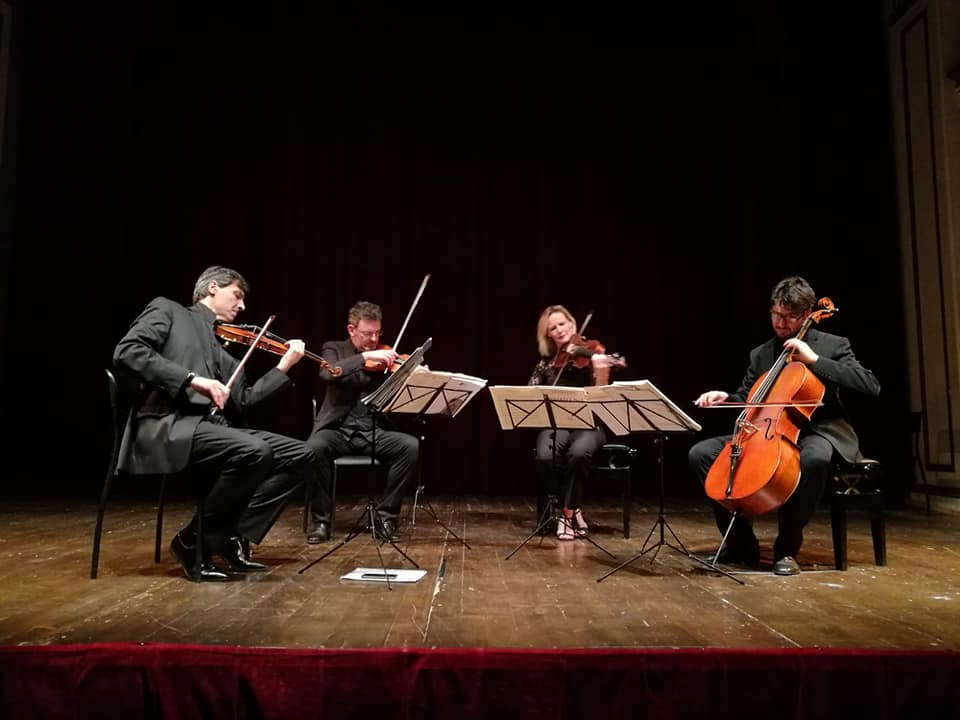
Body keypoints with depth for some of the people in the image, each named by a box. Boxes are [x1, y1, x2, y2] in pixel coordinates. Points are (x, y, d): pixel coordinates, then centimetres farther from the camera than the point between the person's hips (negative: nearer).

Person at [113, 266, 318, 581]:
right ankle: (194, 540, -11)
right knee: (254, 451, -31)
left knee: (300, 455, -6)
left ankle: (232, 535, -3)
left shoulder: (225, 350, 27)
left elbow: (242, 401, 17)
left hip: (212, 426, 7)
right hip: (168, 424, -7)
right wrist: (193, 379, -19)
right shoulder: (168, 310, 10)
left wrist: (284, 366, 16)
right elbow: (127, 352, -9)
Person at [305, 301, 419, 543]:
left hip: (374, 431, 2)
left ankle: (385, 517, -11)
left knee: (411, 445, -25)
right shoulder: (334, 349, 6)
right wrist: (365, 357, -25)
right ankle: (321, 519, -13)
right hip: (338, 430, -2)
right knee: (315, 447, -34)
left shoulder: (386, 358, 10)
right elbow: (328, 374, -18)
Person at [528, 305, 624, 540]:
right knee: (545, 456, -31)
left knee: (578, 452, -37)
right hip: (556, 423, 2)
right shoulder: (546, 362, 12)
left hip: (588, 423, -2)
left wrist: (602, 371, -27)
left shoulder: (590, 355, 1)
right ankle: (573, 509, -9)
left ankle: (567, 512, -16)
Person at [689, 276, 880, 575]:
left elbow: (871, 386, -13)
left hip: (815, 432, -4)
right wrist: (726, 398, -5)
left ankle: (787, 546, -22)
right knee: (701, 453, -14)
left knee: (814, 458, -42)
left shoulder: (833, 345, 1)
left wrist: (815, 360, -18)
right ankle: (741, 542, -5)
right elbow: (746, 399, 19)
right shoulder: (760, 354, 13)